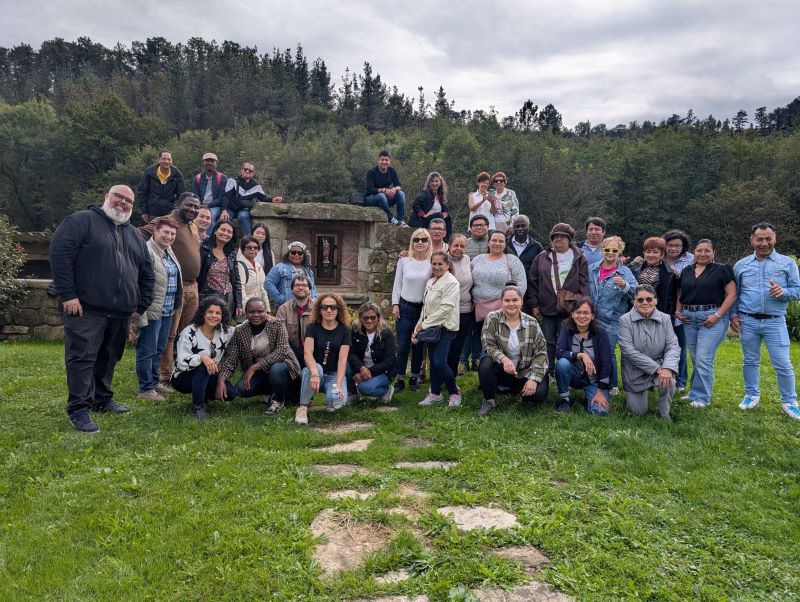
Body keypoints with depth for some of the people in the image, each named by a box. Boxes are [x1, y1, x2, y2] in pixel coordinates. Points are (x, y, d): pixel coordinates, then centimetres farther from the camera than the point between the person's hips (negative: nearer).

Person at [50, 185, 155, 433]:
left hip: (121, 312, 6)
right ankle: (79, 409, -1)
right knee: (82, 357, -6)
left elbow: (147, 273, 23)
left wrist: (142, 305, 14)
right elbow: (59, 254, -11)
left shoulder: (134, 235, 19)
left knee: (108, 358, 15)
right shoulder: (81, 221, -1)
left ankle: (102, 399, 29)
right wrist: (68, 294, -16)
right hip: (86, 309, -6)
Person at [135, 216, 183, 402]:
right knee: (147, 350, 1)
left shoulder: (168, 251, 12)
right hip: (151, 310, -9)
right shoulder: (147, 251, -16)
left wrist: (175, 306, 21)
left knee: (159, 349, 18)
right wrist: (141, 311, -22)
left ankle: (154, 382, 30)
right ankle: (146, 389, 10)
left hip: (168, 310, 9)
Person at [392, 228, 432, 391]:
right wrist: (395, 304, -1)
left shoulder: (432, 262, -4)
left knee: (418, 345, 10)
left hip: (424, 308, 0)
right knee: (402, 345, 2)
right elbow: (397, 283, 4)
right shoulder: (404, 260, -1)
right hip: (404, 307, 0)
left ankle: (414, 378, 23)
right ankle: (400, 379, 13)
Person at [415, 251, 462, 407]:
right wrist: (418, 327, 8)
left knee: (439, 363, -13)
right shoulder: (430, 282, 13)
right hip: (431, 328, 7)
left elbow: (445, 309, -19)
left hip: (445, 328, -7)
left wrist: (424, 324, -15)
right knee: (433, 361, 10)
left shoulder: (451, 282, -12)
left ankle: (455, 392, 7)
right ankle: (435, 393, 22)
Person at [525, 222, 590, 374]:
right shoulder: (541, 258, 9)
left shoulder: (579, 259, 5)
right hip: (546, 309, 2)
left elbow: (584, 284, 1)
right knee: (548, 343, 7)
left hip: (569, 309, -2)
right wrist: (534, 305, 2)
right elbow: (533, 282, 8)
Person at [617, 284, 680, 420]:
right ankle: (633, 396, 41)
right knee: (638, 411, 4)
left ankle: (664, 413, -3)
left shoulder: (665, 319, -5)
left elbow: (673, 346, -12)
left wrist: (668, 368, -32)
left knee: (668, 380, -33)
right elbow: (628, 351, -22)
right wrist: (656, 368, -26)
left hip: (659, 366, 1)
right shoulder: (625, 320, -14)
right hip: (634, 372, -1)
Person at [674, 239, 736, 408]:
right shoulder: (686, 272, 14)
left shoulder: (721, 270, 0)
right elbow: (680, 295, 20)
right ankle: (696, 392, 24)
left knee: (703, 359, -8)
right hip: (689, 318, 5)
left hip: (711, 318, -5)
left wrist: (717, 315, -14)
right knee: (695, 359, 12)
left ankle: (701, 397, 3)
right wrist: (678, 311, 4)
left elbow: (732, 294, -6)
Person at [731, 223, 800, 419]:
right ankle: (752, 395, 26)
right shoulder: (741, 265, 7)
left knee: (783, 364, -1)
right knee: (750, 361, 12)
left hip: (775, 322, -2)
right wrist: (733, 315, 3)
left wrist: (783, 291, -20)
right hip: (747, 322, 2)